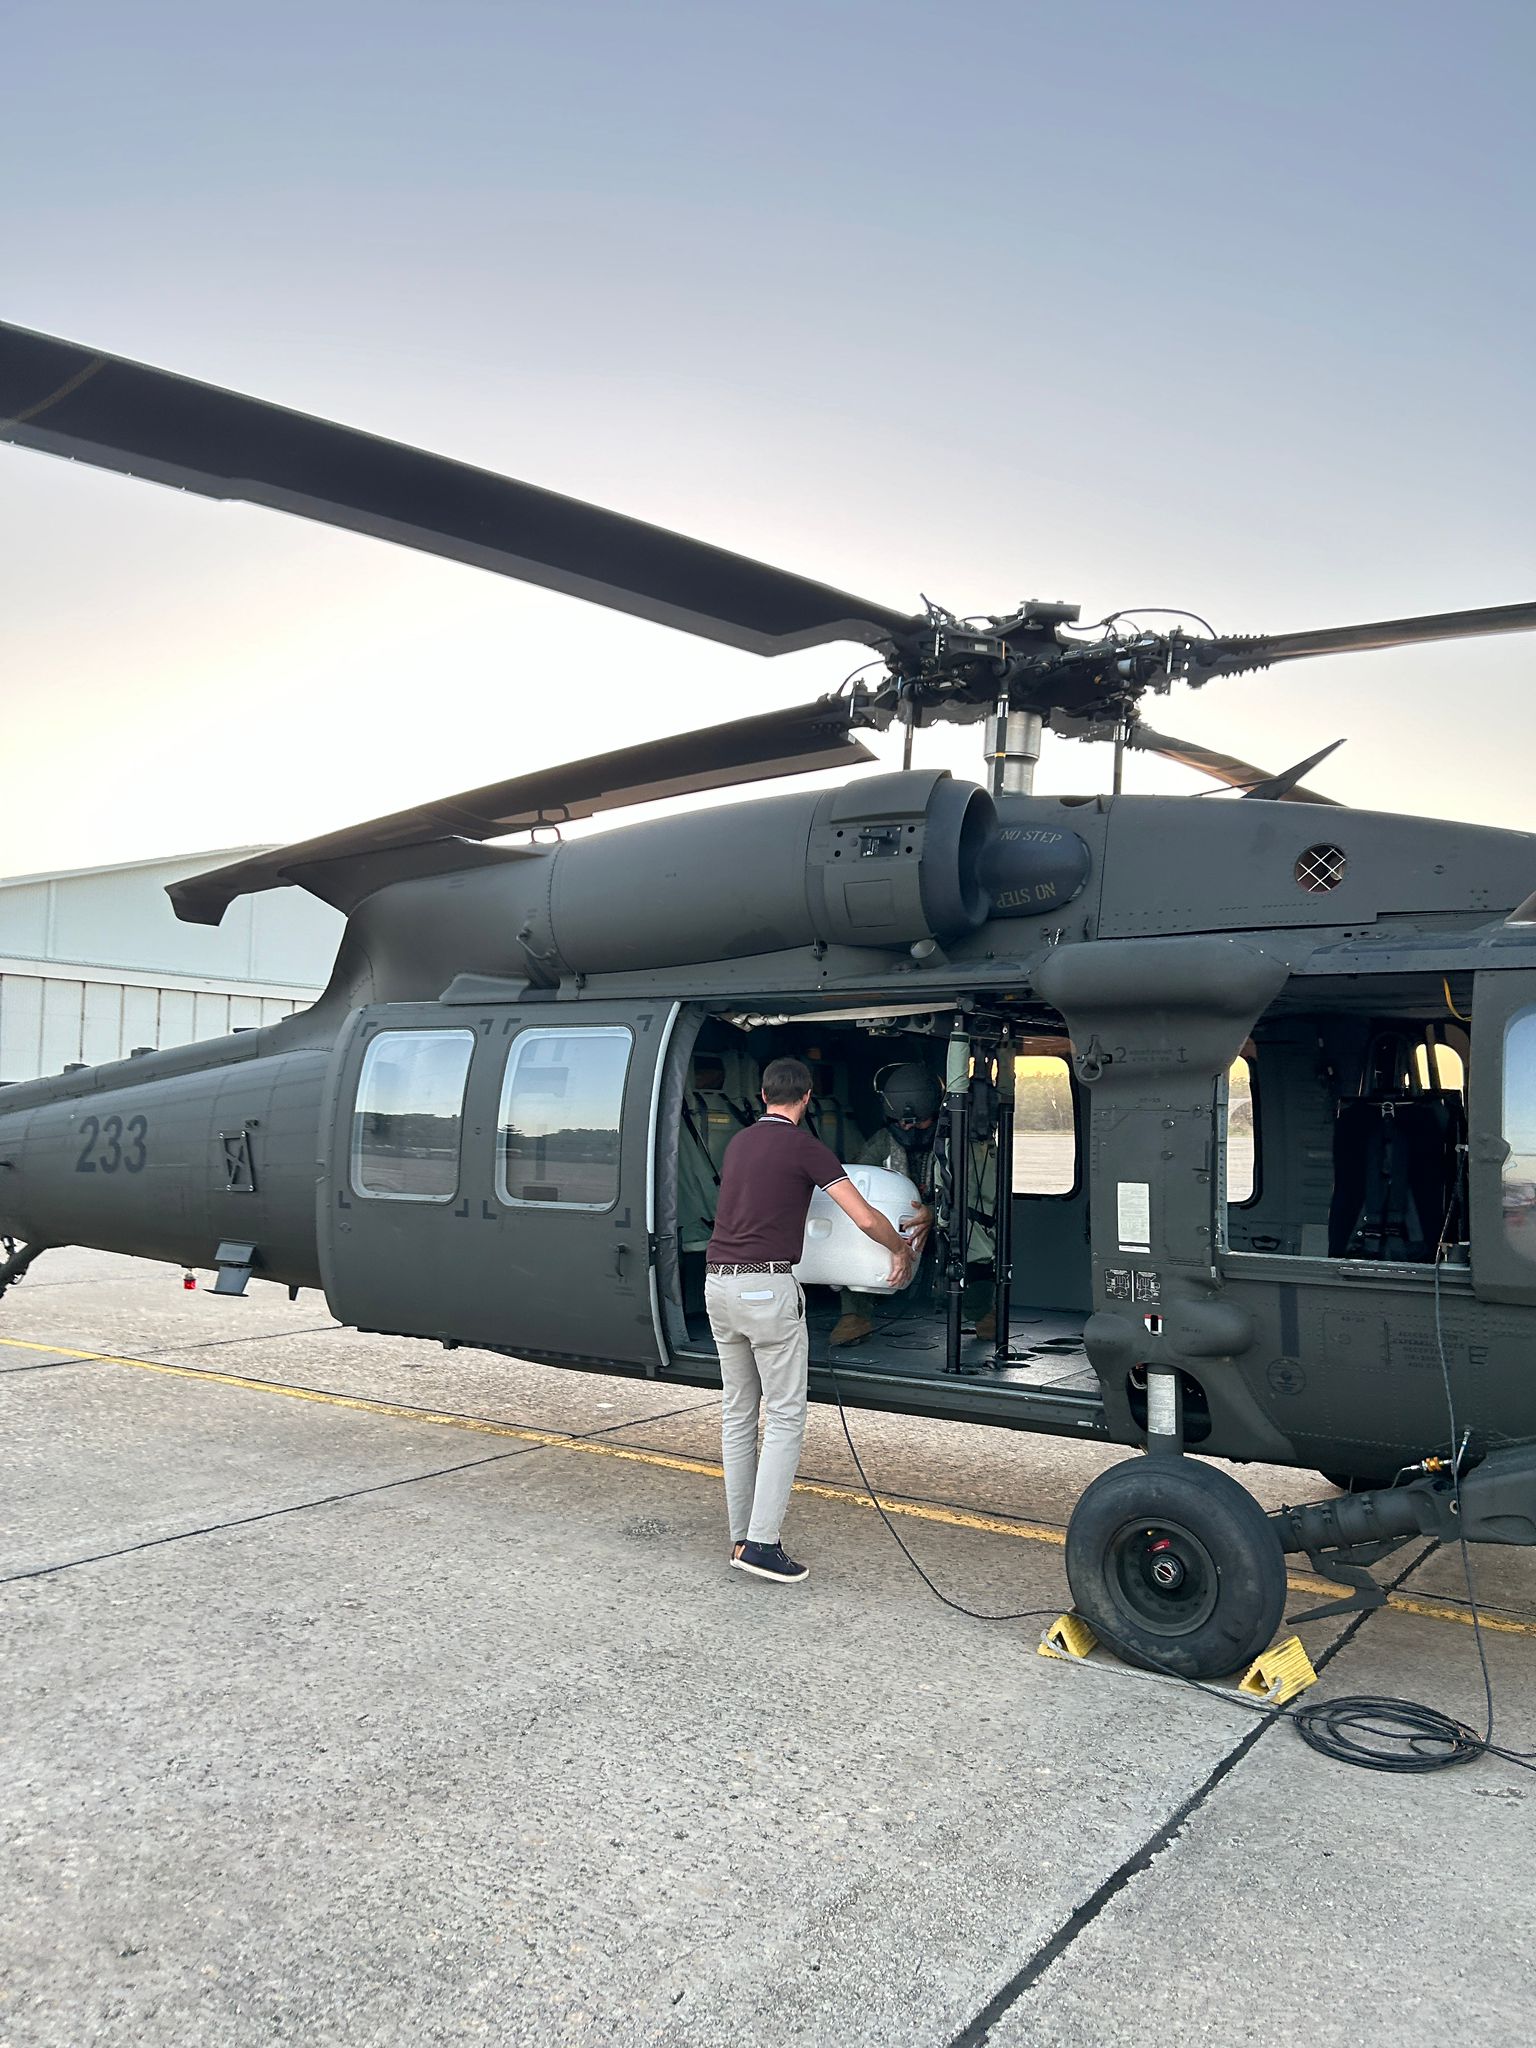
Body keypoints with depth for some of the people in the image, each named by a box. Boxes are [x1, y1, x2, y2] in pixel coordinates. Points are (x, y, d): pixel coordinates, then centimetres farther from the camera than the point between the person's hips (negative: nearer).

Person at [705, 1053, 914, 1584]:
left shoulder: (737, 1143, 15)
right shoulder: (804, 1147, -6)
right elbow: (866, 1219, -10)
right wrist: (901, 1249, 9)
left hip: (718, 1283, 7)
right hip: (766, 1287, -7)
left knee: (737, 1412, 14)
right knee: (786, 1416, -1)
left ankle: (741, 1535, 20)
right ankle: (761, 1543, -5)